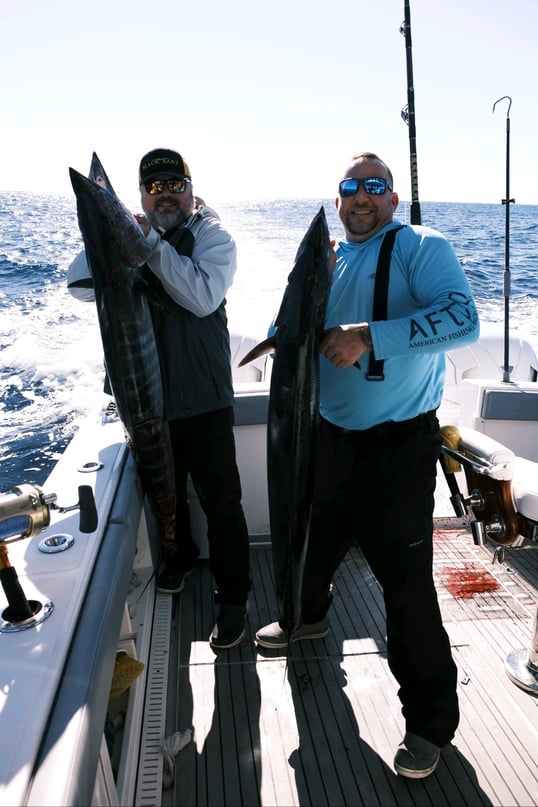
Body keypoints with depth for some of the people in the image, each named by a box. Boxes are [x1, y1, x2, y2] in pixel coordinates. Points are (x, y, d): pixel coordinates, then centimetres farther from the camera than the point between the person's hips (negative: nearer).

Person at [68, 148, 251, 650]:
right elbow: (78, 283, -7)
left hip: (204, 398, -4)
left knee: (220, 500, 2)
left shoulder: (212, 237, -4)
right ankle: (181, 556, 47)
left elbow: (203, 296, -22)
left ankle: (233, 598, 19)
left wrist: (151, 244, -23)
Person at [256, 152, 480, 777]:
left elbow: (463, 319, -24)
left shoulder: (421, 247, -8)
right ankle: (308, 617, 54)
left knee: (404, 576, -3)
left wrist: (369, 335, -29)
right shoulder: (327, 259, 12)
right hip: (330, 434, 7)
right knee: (317, 536, 23)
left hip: (399, 443, -6)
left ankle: (430, 718, 18)